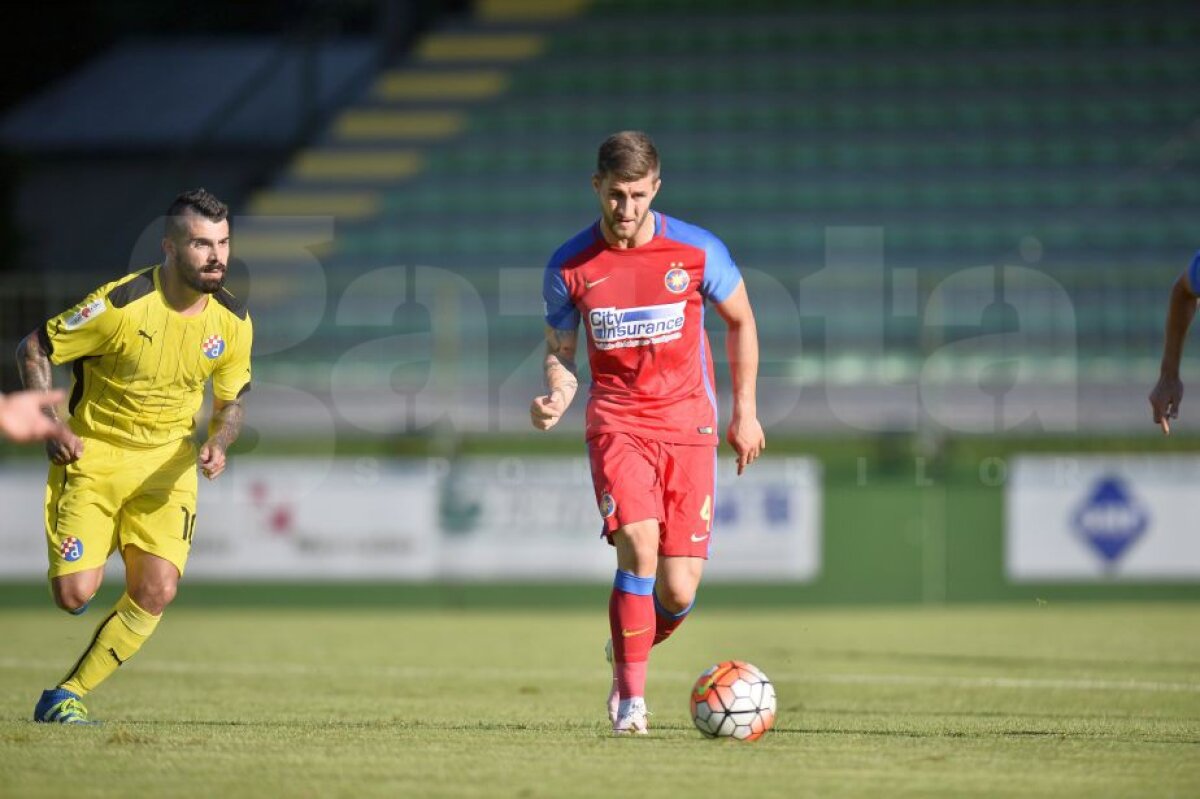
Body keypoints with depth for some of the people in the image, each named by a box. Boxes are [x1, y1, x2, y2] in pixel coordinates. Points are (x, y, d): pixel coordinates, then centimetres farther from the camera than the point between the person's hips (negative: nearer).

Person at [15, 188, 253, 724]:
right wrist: (51, 426, -18)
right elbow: (32, 349, -9)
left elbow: (231, 402, 9)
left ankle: (67, 696, 2)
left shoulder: (233, 322, -6)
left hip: (167, 465, 4)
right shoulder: (121, 304, -20)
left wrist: (218, 446, -13)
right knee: (74, 595, -14)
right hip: (92, 455, -3)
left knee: (156, 593, -13)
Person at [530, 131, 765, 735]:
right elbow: (560, 350, 10)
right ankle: (631, 698, -14)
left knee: (678, 593, -5)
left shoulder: (697, 251, -5)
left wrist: (745, 411, 11)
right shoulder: (569, 267, -3)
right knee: (639, 541, -26)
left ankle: (628, 654, 30)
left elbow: (741, 322, 11)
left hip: (688, 425, 1)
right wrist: (556, 398, -11)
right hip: (616, 423, -1)